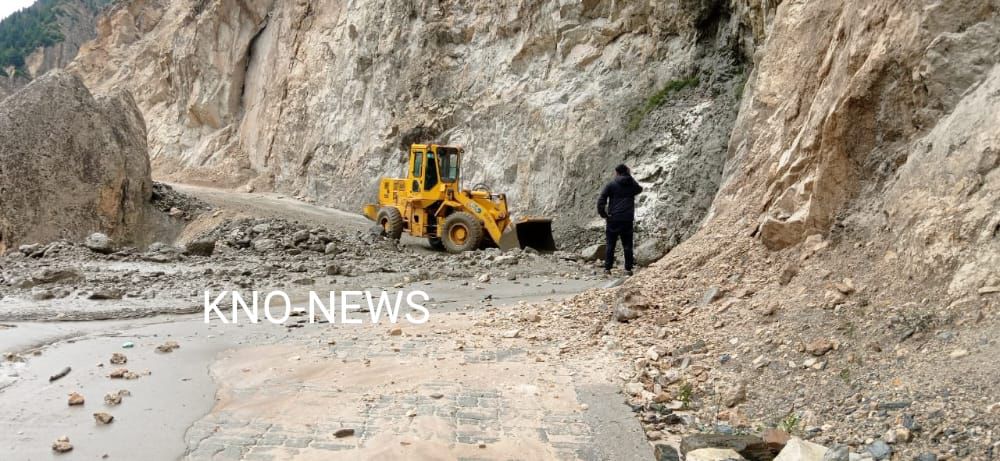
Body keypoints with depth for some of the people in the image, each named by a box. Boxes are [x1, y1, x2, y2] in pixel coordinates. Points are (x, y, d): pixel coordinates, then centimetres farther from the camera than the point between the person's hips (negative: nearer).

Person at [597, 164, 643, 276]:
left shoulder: (611, 185, 0)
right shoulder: (632, 184, 8)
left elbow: (601, 201, -9)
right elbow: (639, 189, 33)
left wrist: (603, 215, -1)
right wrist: (630, 176, 27)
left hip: (613, 219, -2)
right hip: (628, 220, 2)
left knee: (611, 245, 3)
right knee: (627, 245, 6)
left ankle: (607, 268, 1)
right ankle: (628, 269, 4)